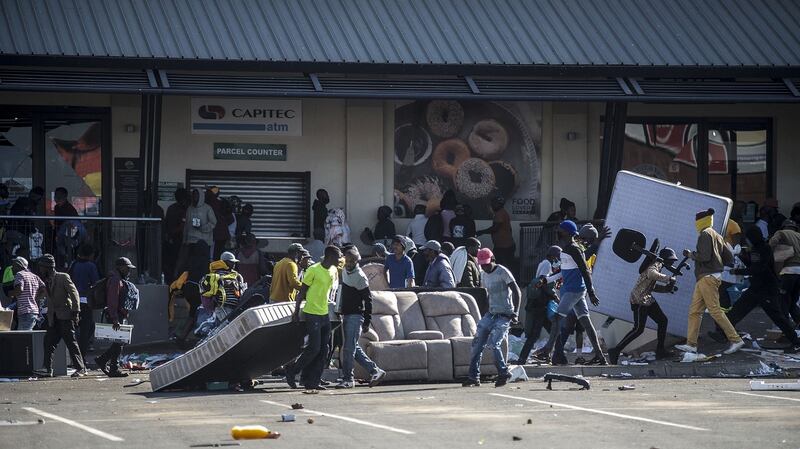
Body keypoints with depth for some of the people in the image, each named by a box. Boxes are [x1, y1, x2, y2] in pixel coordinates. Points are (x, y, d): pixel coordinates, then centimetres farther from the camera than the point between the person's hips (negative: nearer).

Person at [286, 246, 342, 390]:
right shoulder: (313, 270, -12)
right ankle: (292, 370, 6)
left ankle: (312, 381, 8)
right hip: (312, 313, -8)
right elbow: (302, 291, -8)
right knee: (314, 347, -11)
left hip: (325, 313, 8)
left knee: (323, 350, 3)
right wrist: (296, 312, -9)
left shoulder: (334, 271, 10)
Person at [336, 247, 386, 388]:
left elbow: (368, 300, -12)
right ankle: (375, 371, 16)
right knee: (353, 348, 9)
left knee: (348, 348, -11)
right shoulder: (344, 272, 11)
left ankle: (347, 379, -6)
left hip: (356, 316, -9)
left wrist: (367, 322, -14)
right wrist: (340, 310, 23)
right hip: (346, 315, 9)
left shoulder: (360, 277, -13)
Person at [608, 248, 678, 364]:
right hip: (639, 299, -11)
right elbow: (651, 274, -34)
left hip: (647, 299, 11)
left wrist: (667, 288, 8)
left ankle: (660, 351, 19)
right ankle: (615, 351, -12)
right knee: (638, 329, -13)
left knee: (662, 321, 12)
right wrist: (668, 278, -29)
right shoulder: (656, 264, -11)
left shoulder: (658, 265, 20)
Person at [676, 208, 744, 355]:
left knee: (715, 310, -10)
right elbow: (729, 259, 16)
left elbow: (704, 256, -20)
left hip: (707, 277, -10)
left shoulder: (705, 234, -8)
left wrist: (691, 254, -6)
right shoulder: (717, 236, 18)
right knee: (694, 311, 7)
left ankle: (735, 340, -10)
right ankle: (691, 344, 5)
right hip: (704, 279, 10)